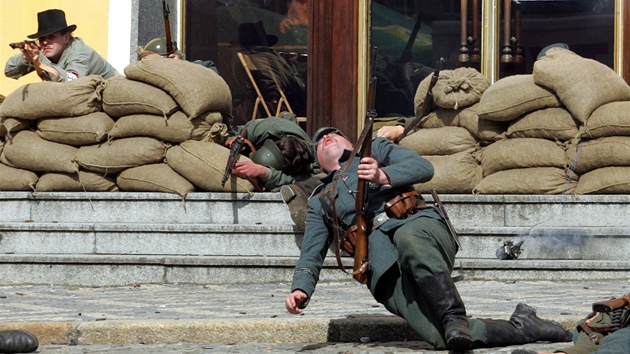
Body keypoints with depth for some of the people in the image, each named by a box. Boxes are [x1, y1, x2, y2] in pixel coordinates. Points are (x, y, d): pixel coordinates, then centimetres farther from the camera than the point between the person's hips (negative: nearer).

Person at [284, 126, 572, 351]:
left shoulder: (376, 150, 26)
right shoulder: (319, 202, 31)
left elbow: (423, 167, 8)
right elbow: (311, 256, 20)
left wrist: (383, 176, -11)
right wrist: (301, 289, 0)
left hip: (420, 225, -1)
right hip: (386, 271, 1)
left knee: (407, 238, -42)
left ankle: (454, 316, -38)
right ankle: (521, 328, -11)